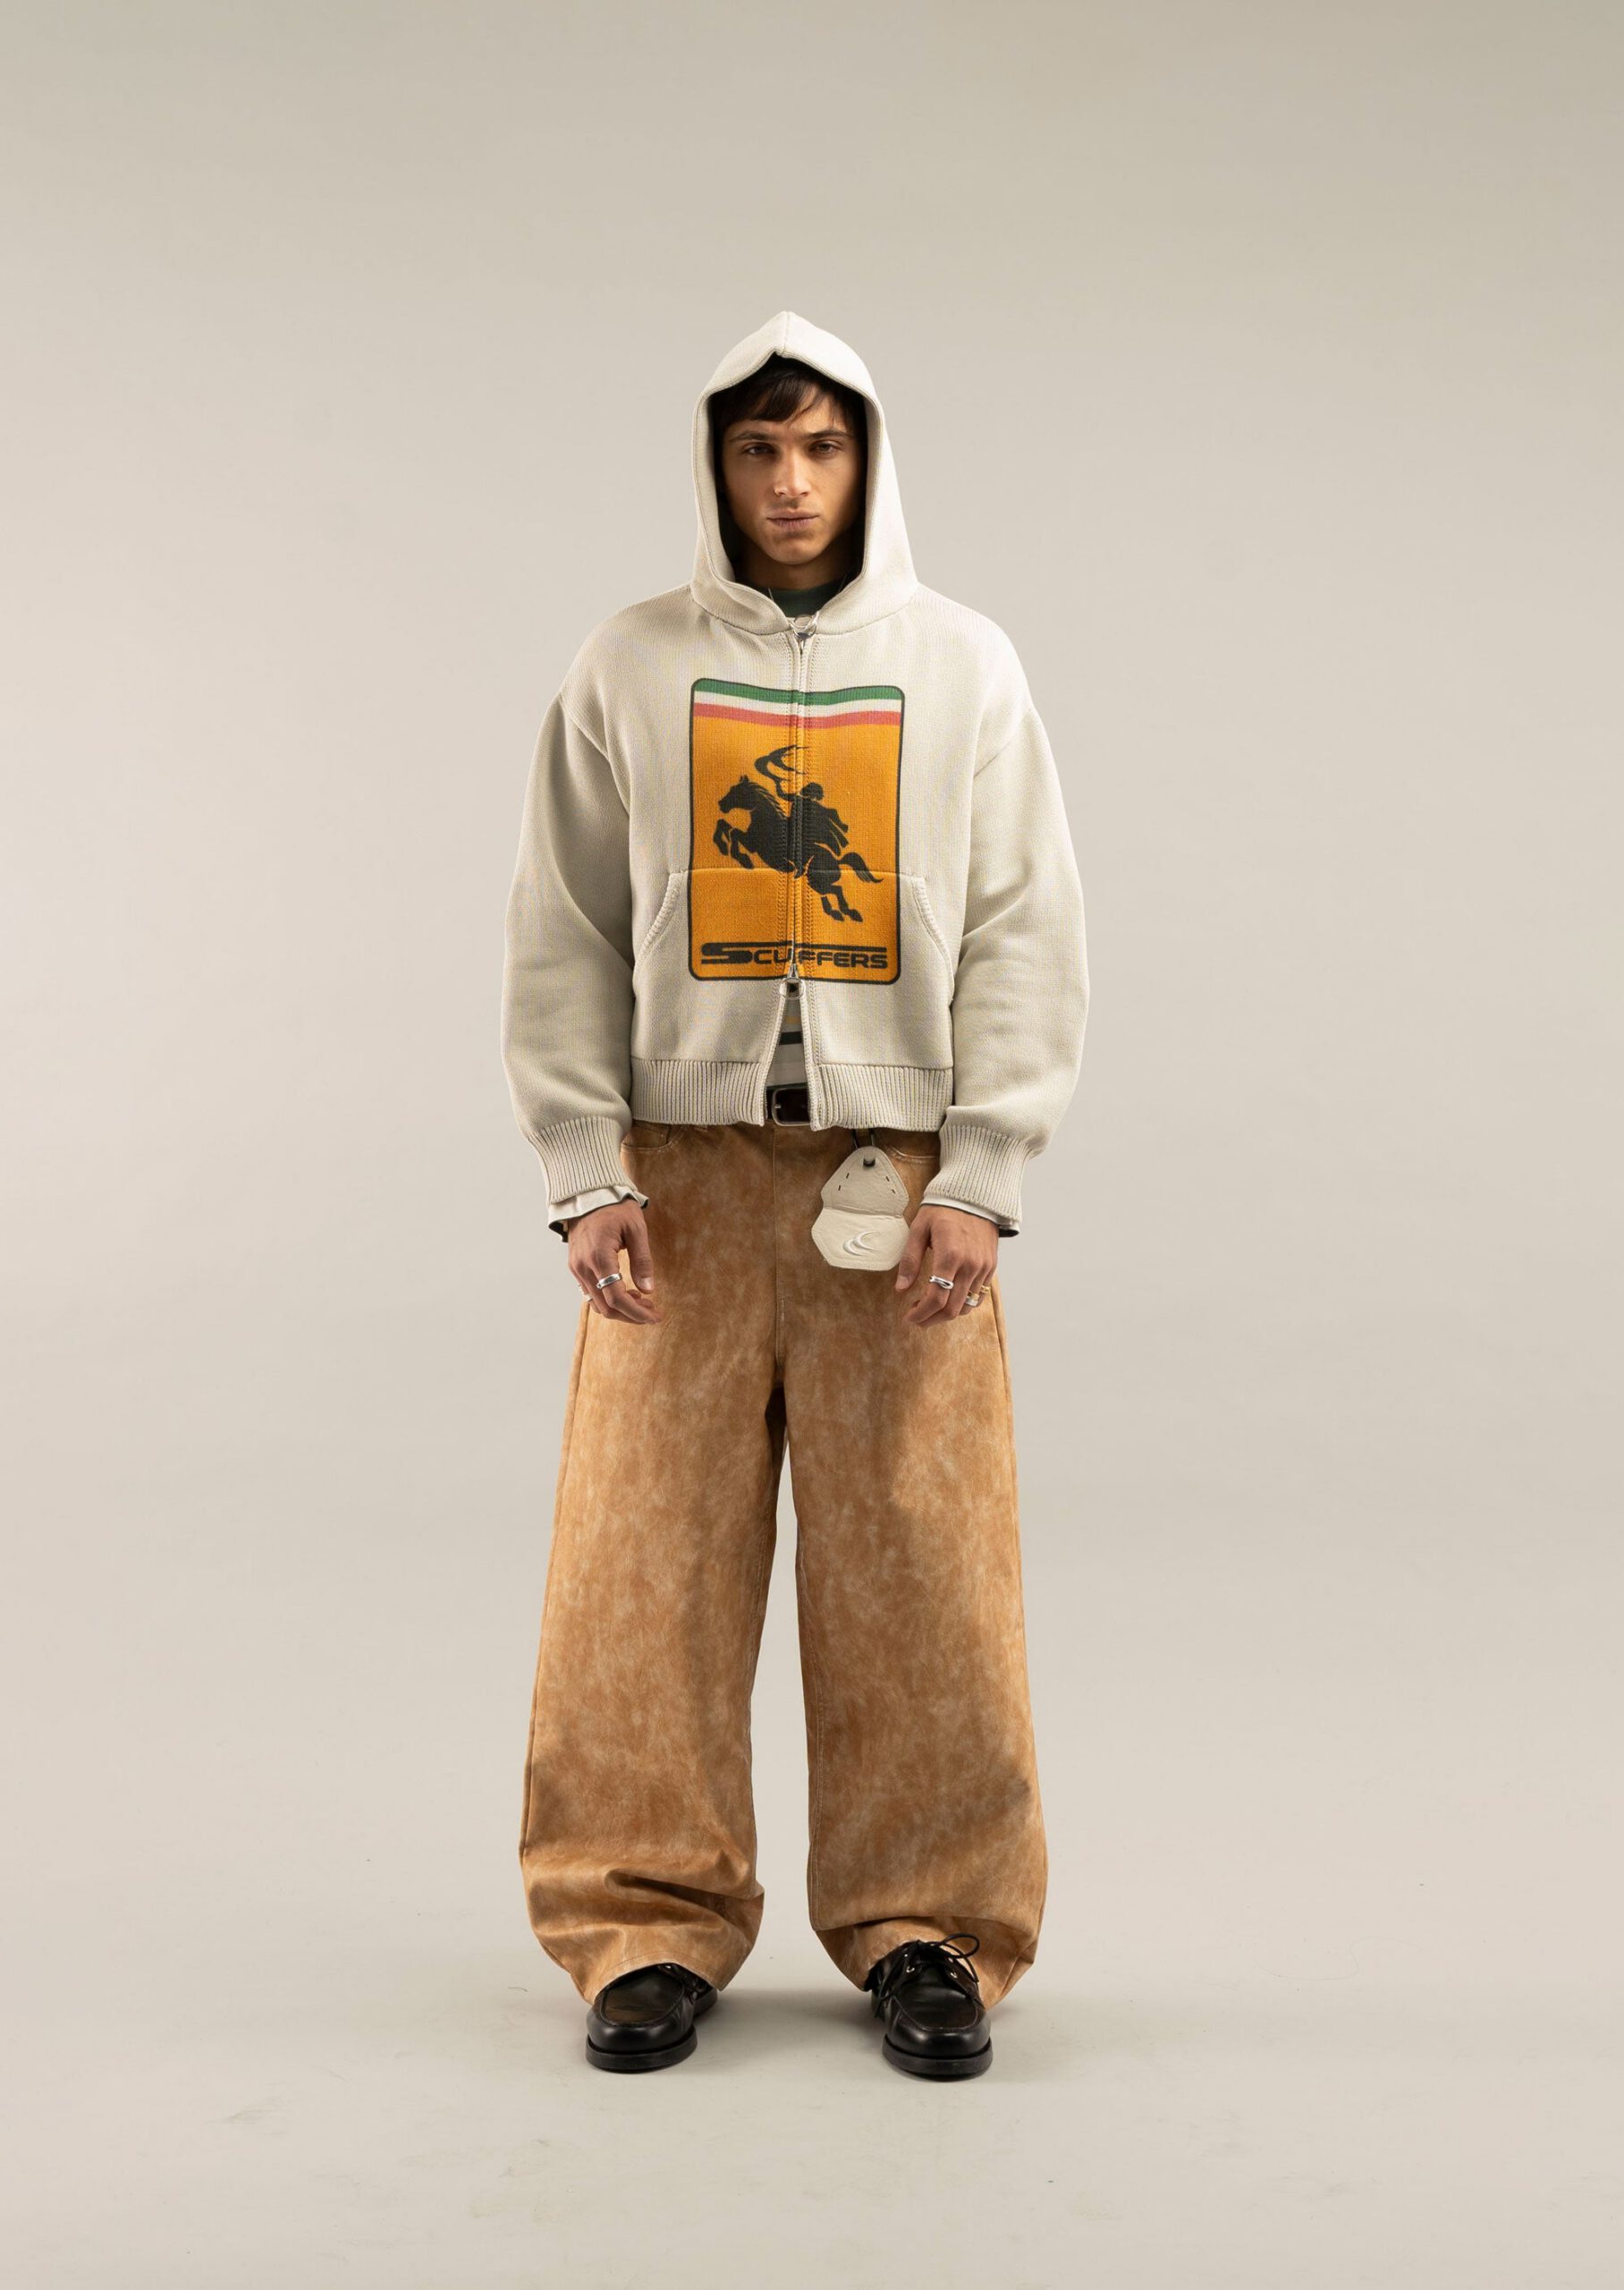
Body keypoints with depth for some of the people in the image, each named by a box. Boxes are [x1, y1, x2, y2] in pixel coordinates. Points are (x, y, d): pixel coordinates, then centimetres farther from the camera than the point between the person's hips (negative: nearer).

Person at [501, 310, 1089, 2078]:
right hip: (683, 1164, 1)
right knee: (653, 1553, 0)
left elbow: (1024, 937, 4)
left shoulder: (966, 666, 8)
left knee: (918, 1564, 0)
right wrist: (583, 1177, -4)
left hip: (900, 1168, 0)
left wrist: (980, 1182, -6)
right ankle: (654, 1922, 15)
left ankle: (926, 1929, 14)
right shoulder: (628, 668, 8)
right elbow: (561, 942, 6)